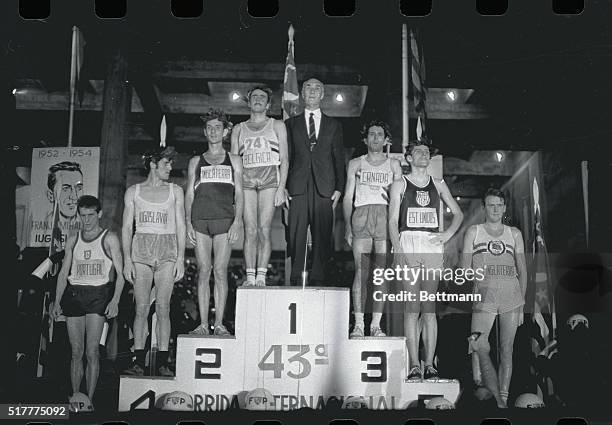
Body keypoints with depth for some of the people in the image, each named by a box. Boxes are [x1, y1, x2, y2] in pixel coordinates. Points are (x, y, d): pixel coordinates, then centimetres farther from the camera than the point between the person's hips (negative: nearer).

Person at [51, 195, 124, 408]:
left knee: (92, 351, -9)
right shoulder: (73, 239, 14)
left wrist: (115, 301, -12)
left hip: (98, 294, -4)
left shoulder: (110, 238, 3)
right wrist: (57, 302, 8)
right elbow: (63, 273, 17)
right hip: (73, 294, 4)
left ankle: (89, 399, -5)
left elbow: (120, 274, 0)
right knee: (76, 351, 3)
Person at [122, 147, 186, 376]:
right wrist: (127, 259, -1)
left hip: (167, 250, 0)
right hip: (141, 249, 0)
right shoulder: (133, 191, 11)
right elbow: (127, 227, 8)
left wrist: (181, 258, -1)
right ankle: (139, 361, 0)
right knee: (141, 308, -4)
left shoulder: (175, 191, 11)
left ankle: (162, 362, -3)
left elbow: (181, 227, 8)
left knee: (163, 307, -6)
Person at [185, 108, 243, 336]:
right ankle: (203, 324, 0)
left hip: (224, 219, -1)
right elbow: (189, 193, 13)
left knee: (220, 271, -6)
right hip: (200, 219, 1)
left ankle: (219, 323, -3)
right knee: (203, 271, -2)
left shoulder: (233, 161, 14)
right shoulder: (196, 161, 17)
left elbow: (239, 193, 8)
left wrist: (237, 221, -4)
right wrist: (188, 222, 2)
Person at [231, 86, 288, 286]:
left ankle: (261, 276, -9)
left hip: (270, 177, -1)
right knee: (250, 230, -7)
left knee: (264, 229, -11)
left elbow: (284, 159, 7)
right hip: (246, 179, 1)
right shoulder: (238, 129, 19)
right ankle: (250, 277, -5)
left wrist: (281, 187, -4)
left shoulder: (277, 126, 14)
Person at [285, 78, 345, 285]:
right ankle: (296, 280, -2)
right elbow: (285, 157, 10)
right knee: (296, 236, -5)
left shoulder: (334, 126, 16)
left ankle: (317, 280, 1)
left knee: (322, 237, -3)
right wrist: (283, 186, -1)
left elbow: (339, 159, 12)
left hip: (324, 189, 1)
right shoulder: (291, 124, 15)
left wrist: (338, 188, 1)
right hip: (297, 188, 0)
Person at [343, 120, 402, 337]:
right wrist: (348, 226, 2)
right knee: (361, 270, -11)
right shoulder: (355, 164, 18)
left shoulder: (393, 165, 19)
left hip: (386, 216, 1)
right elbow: (348, 197, 14)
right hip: (361, 215, -1)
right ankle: (358, 324, -11)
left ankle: (376, 324, -2)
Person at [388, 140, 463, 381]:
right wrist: (398, 250, -10)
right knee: (412, 307, -8)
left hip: (433, 246, 2)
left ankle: (430, 364, 0)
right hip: (408, 246, -2)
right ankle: (414, 365, -7)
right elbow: (393, 221, 2)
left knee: (429, 308, -1)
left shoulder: (438, 185, 17)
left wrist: (447, 234, 7)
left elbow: (458, 213, 24)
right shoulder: (400, 185, 9)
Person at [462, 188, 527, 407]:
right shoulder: (473, 232, 10)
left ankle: (503, 399, 8)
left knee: (506, 350, 3)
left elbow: (522, 270, 15)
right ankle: (496, 398, -17)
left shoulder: (514, 234, 14)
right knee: (479, 347, -18)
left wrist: (522, 304, 9)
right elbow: (464, 269, 8)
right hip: (484, 297, -2)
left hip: (511, 296, 2)